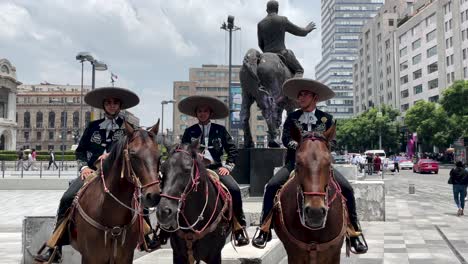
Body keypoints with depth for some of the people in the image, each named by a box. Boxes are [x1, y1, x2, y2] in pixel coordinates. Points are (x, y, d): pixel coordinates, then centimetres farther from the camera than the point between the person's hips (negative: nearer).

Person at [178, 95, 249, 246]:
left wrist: (228, 166, 0)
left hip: (216, 167, 0)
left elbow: (232, 150, 14)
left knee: (234, 189, -26)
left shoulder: (220, 130, 12)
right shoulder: (189, 132, 13)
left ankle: (240, 227, -14)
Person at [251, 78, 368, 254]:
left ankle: (354, 233, -9)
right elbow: (286, 139, -2)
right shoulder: (292, 117, 10)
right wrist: (299, 145, -21)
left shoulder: (326, 118, 8)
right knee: (272, 186, -23)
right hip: (295, 162, 0)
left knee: (347, 188, -19)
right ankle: (265, 230, -12)